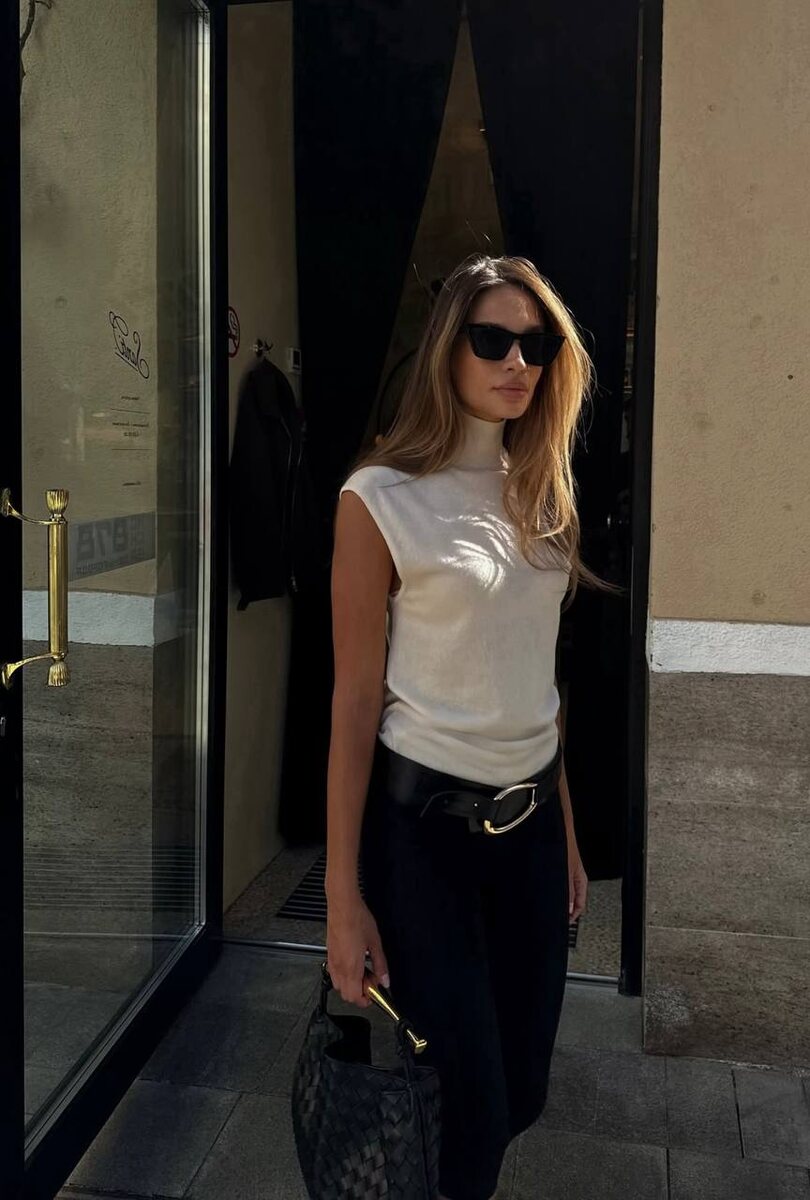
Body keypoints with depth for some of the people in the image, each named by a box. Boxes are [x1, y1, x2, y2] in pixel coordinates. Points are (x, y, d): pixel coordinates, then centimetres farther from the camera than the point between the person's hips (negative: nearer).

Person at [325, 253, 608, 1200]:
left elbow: (535, 680, 11)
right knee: (464, 1119, 4)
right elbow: (356, 702, -12)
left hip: (533, 818, 6)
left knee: (523, 1093, 15)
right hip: (422, 822, -6)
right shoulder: (381, 499, -12)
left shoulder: (542, 491, 7)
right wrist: (343, 895, -11)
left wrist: (567, 835, 13)